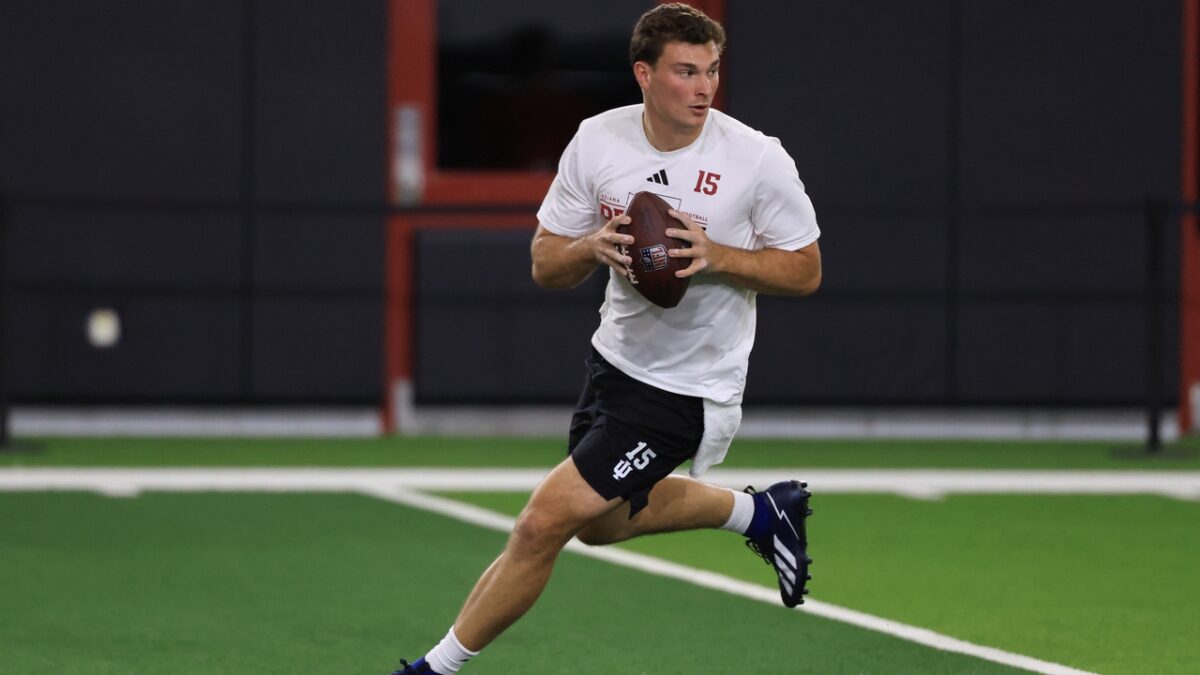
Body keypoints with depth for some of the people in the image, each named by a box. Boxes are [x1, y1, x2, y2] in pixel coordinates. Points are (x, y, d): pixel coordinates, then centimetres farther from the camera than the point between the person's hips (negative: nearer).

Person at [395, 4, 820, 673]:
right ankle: (758, 511, 44)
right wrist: (593, 248, -24)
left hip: (687, 389, -6)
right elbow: (545, 265, 0)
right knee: (600, 521, 26)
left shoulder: (758, 159, -17)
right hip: (617, 359, 6)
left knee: (545, 523, -11)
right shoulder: (597, 142, -7)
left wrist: (716, 256, -25)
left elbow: (806, 271, -9)